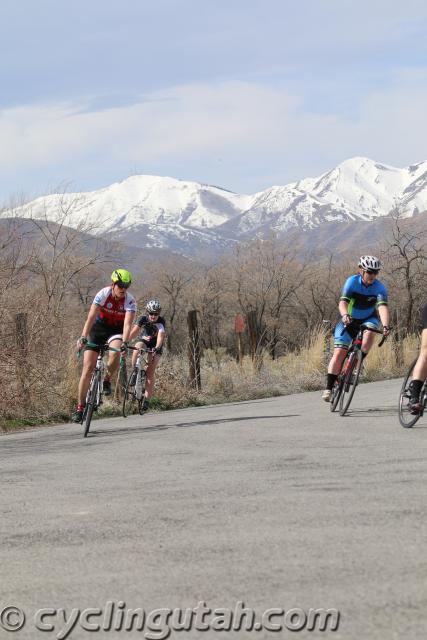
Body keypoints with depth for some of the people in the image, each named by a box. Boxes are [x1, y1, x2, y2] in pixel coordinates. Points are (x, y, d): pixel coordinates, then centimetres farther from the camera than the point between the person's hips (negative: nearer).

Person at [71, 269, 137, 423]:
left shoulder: (130, 301, -22)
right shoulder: (103, 294, -23)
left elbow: (127, 323, -32)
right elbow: (91, 317, -30)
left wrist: (124, 342, -48)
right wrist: (83, 337, -42)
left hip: (116, 330, 0)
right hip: (99, 328, 0)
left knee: (115, 353, -34)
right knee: (88, 368, -9)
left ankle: (107, 380, -4)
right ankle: (80, 408, -3)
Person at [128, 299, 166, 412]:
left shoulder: (161, 322, -25)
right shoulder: (143, 319, -21)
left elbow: (161, 336, -40)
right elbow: (133, 332, -32)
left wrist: (156, 348, -57)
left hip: (155, 346, -1)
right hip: (143, 340, 1)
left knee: (150, 372, -13)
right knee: (137, 349, -36)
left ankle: (147, 399, -10)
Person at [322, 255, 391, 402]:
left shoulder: (379, 287, -21)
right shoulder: (352, 282, -22)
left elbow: (383, 307, -35)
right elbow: (342, 302, -34)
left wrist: (385, 326, -52)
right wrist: (345, 316, -55)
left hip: (368, 318, 1)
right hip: (349, 320, -1)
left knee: (369, 334, -34)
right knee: (339, 353, -13)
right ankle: (329, 387, -10)